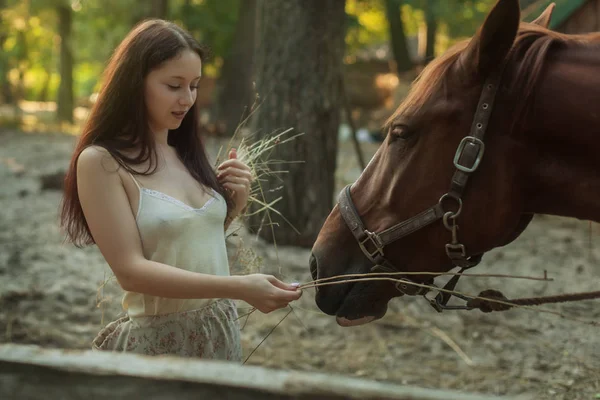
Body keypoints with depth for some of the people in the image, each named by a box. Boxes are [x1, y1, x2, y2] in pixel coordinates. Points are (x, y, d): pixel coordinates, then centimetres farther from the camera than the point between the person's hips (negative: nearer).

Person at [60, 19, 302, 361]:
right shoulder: (101, 162, -14)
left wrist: (235, 206, -4)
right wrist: (240, 287, -27)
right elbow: (130, 270, -20)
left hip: (220, 332, 6)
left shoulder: (186, 154, 5)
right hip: (156, 342, -6)